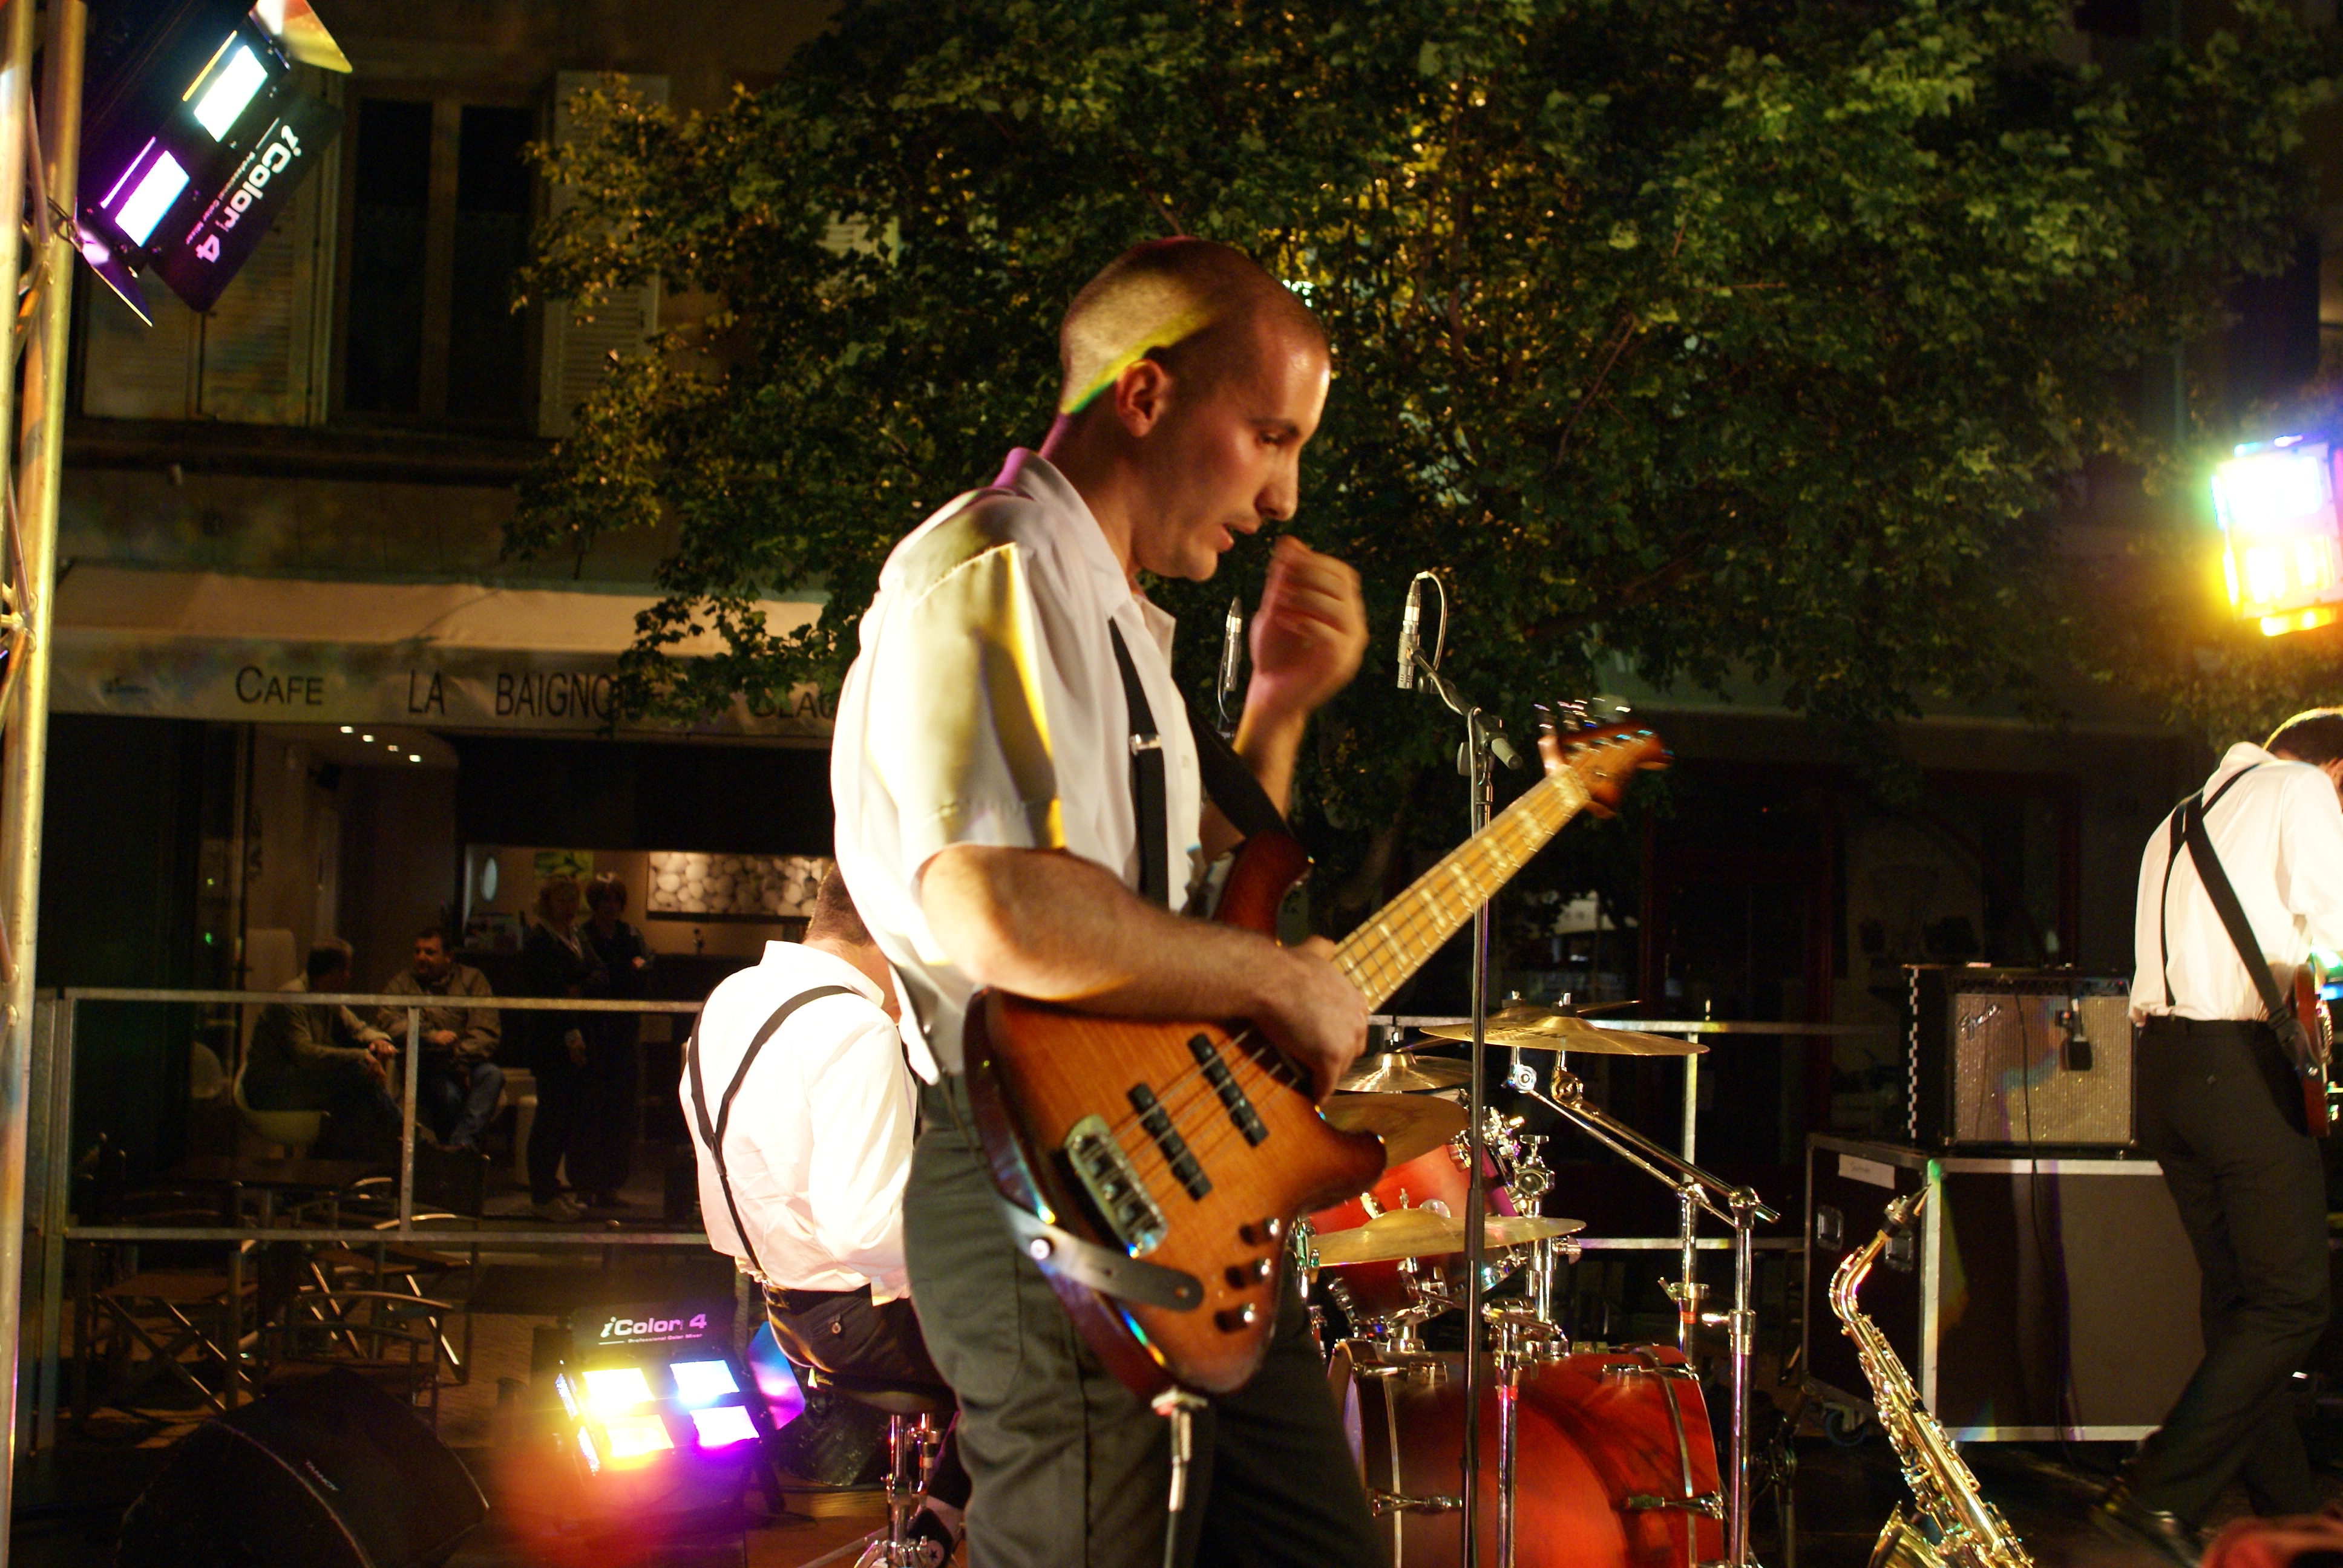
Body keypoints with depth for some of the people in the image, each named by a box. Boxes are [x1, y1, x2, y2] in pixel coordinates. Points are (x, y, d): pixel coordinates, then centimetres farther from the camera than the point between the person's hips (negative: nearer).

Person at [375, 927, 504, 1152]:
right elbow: (387, 1022, -6)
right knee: (447, 1092, -35)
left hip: (466, 1065, 1)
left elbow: (487, 1031, 0)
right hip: (425, 1069, -1)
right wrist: (432, 1037, -21)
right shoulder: (401, 982, 13)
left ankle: (462, 1141, -44)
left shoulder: (472, 979, 12)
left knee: (492, 1075, -33)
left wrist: (460, 1060, -16)